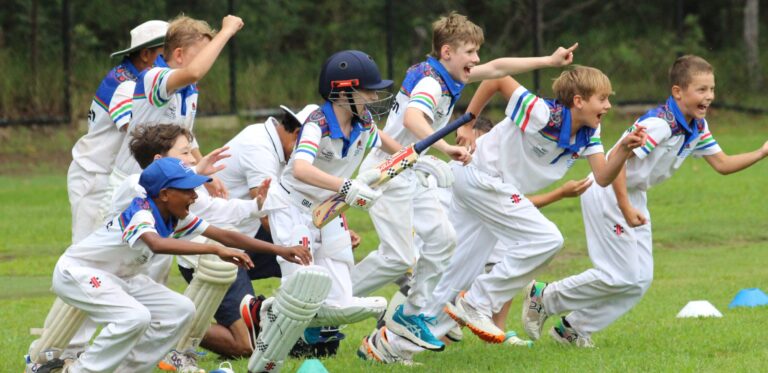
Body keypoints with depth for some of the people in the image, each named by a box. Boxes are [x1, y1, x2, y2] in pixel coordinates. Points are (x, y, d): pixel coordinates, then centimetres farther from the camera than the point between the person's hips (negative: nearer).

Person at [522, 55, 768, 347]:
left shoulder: (698, 128, 1)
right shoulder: (660, 123, -27)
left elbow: (722, 164, 7)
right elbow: (617, 158, -32)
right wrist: (625, 208, -34)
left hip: (633, 196, 9)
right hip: (608, 192, -9)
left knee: (640, 280, 5)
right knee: (622, 276, -11)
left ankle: (573, 329, 15)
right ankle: (543, 297, 5)